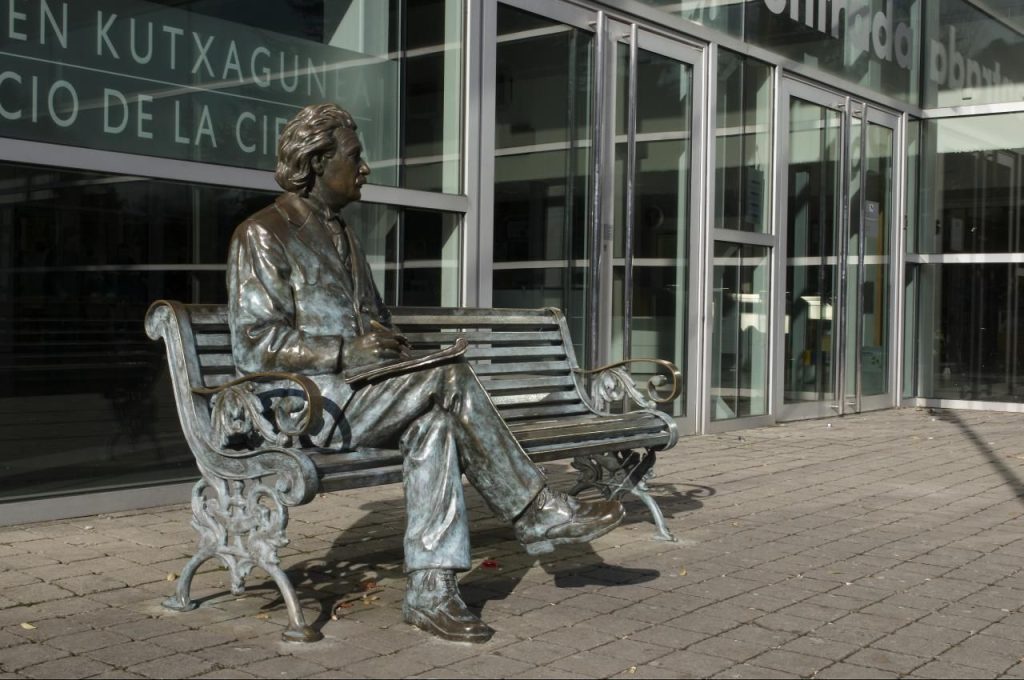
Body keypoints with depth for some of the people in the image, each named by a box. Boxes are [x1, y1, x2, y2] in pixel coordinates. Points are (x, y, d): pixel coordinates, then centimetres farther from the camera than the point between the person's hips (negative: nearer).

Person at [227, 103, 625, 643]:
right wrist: (346, 353, -22)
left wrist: (388, 346, 4)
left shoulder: (340, 234, 21)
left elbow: (373, 320, 29)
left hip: (355, 395, 8)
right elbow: (254, 346, -13)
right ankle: (536, 512, -14)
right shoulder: (262, 234, -5)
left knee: (433, 424, -23)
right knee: (450, 375, -24)